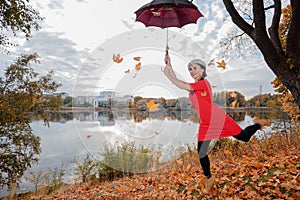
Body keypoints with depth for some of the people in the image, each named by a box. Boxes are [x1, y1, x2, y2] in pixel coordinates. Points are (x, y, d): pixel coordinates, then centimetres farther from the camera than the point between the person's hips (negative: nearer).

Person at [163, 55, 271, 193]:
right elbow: (177, 82, 11)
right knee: (201, 153, 5)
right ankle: (209, 178, 28)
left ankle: (258, 124, 41)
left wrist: (168, 74, -13)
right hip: (205, 125, 7)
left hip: (219, 119, -7)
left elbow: (180, 85, -22)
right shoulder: (192, 86, 9)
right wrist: (169, 65, 4)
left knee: (245, 137, 9)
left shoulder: (203, 83, -16)